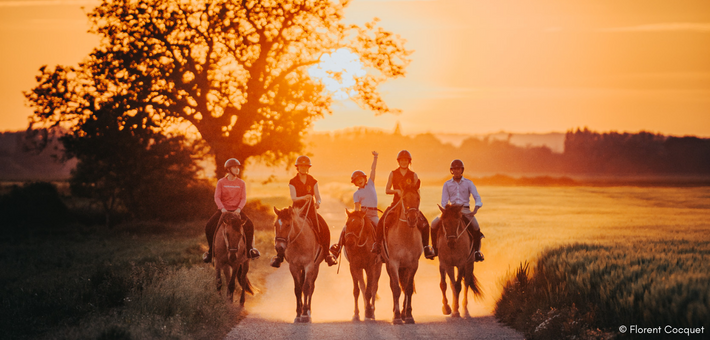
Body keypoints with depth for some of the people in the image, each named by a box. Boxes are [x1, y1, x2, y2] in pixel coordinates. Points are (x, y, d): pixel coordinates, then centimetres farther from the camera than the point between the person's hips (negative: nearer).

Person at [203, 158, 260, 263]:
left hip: (236, 210, 1)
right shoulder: (221, 182, 0)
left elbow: (243, 198, -2)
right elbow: (217, 197, -6)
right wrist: (222, 209, -22)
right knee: (209, 227, -20)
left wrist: (239, 209, -20)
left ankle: (249, 249, -5)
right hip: (223, 210, 0)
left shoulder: (241, 183, 4)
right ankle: (211, 250, 0)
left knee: (249, 225, -23)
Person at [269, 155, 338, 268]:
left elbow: (318, 196, 2)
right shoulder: (293, 182, 1)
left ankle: (327, 254, -5)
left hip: (311, 211, 1)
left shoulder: (313, 181, 7)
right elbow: (293, 198, -11)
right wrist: (303, 197, -31)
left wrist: (317, 202, -23)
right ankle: (279, 255, -9)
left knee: (324, 228, -20)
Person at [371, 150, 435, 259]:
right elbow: (387, 190, 4)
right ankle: (377, 244, -8)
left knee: (424, 223, -19)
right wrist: (397, 191, -14)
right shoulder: (393, 174, 6)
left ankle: (426, 247, -7)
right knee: (382, 221, -24)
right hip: (396, 203, 0)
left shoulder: (413, 175, 7)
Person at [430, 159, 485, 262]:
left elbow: (477, 197, -4)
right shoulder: (447, 184, 8)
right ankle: (435, 248, 1)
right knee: (434, 224, -18)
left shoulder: (468, 183, 5)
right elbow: (444, 201, 4)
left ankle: (477, 250, -12)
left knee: (475, 227, -29)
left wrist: (475, 209, -23)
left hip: (465, 210, -2)